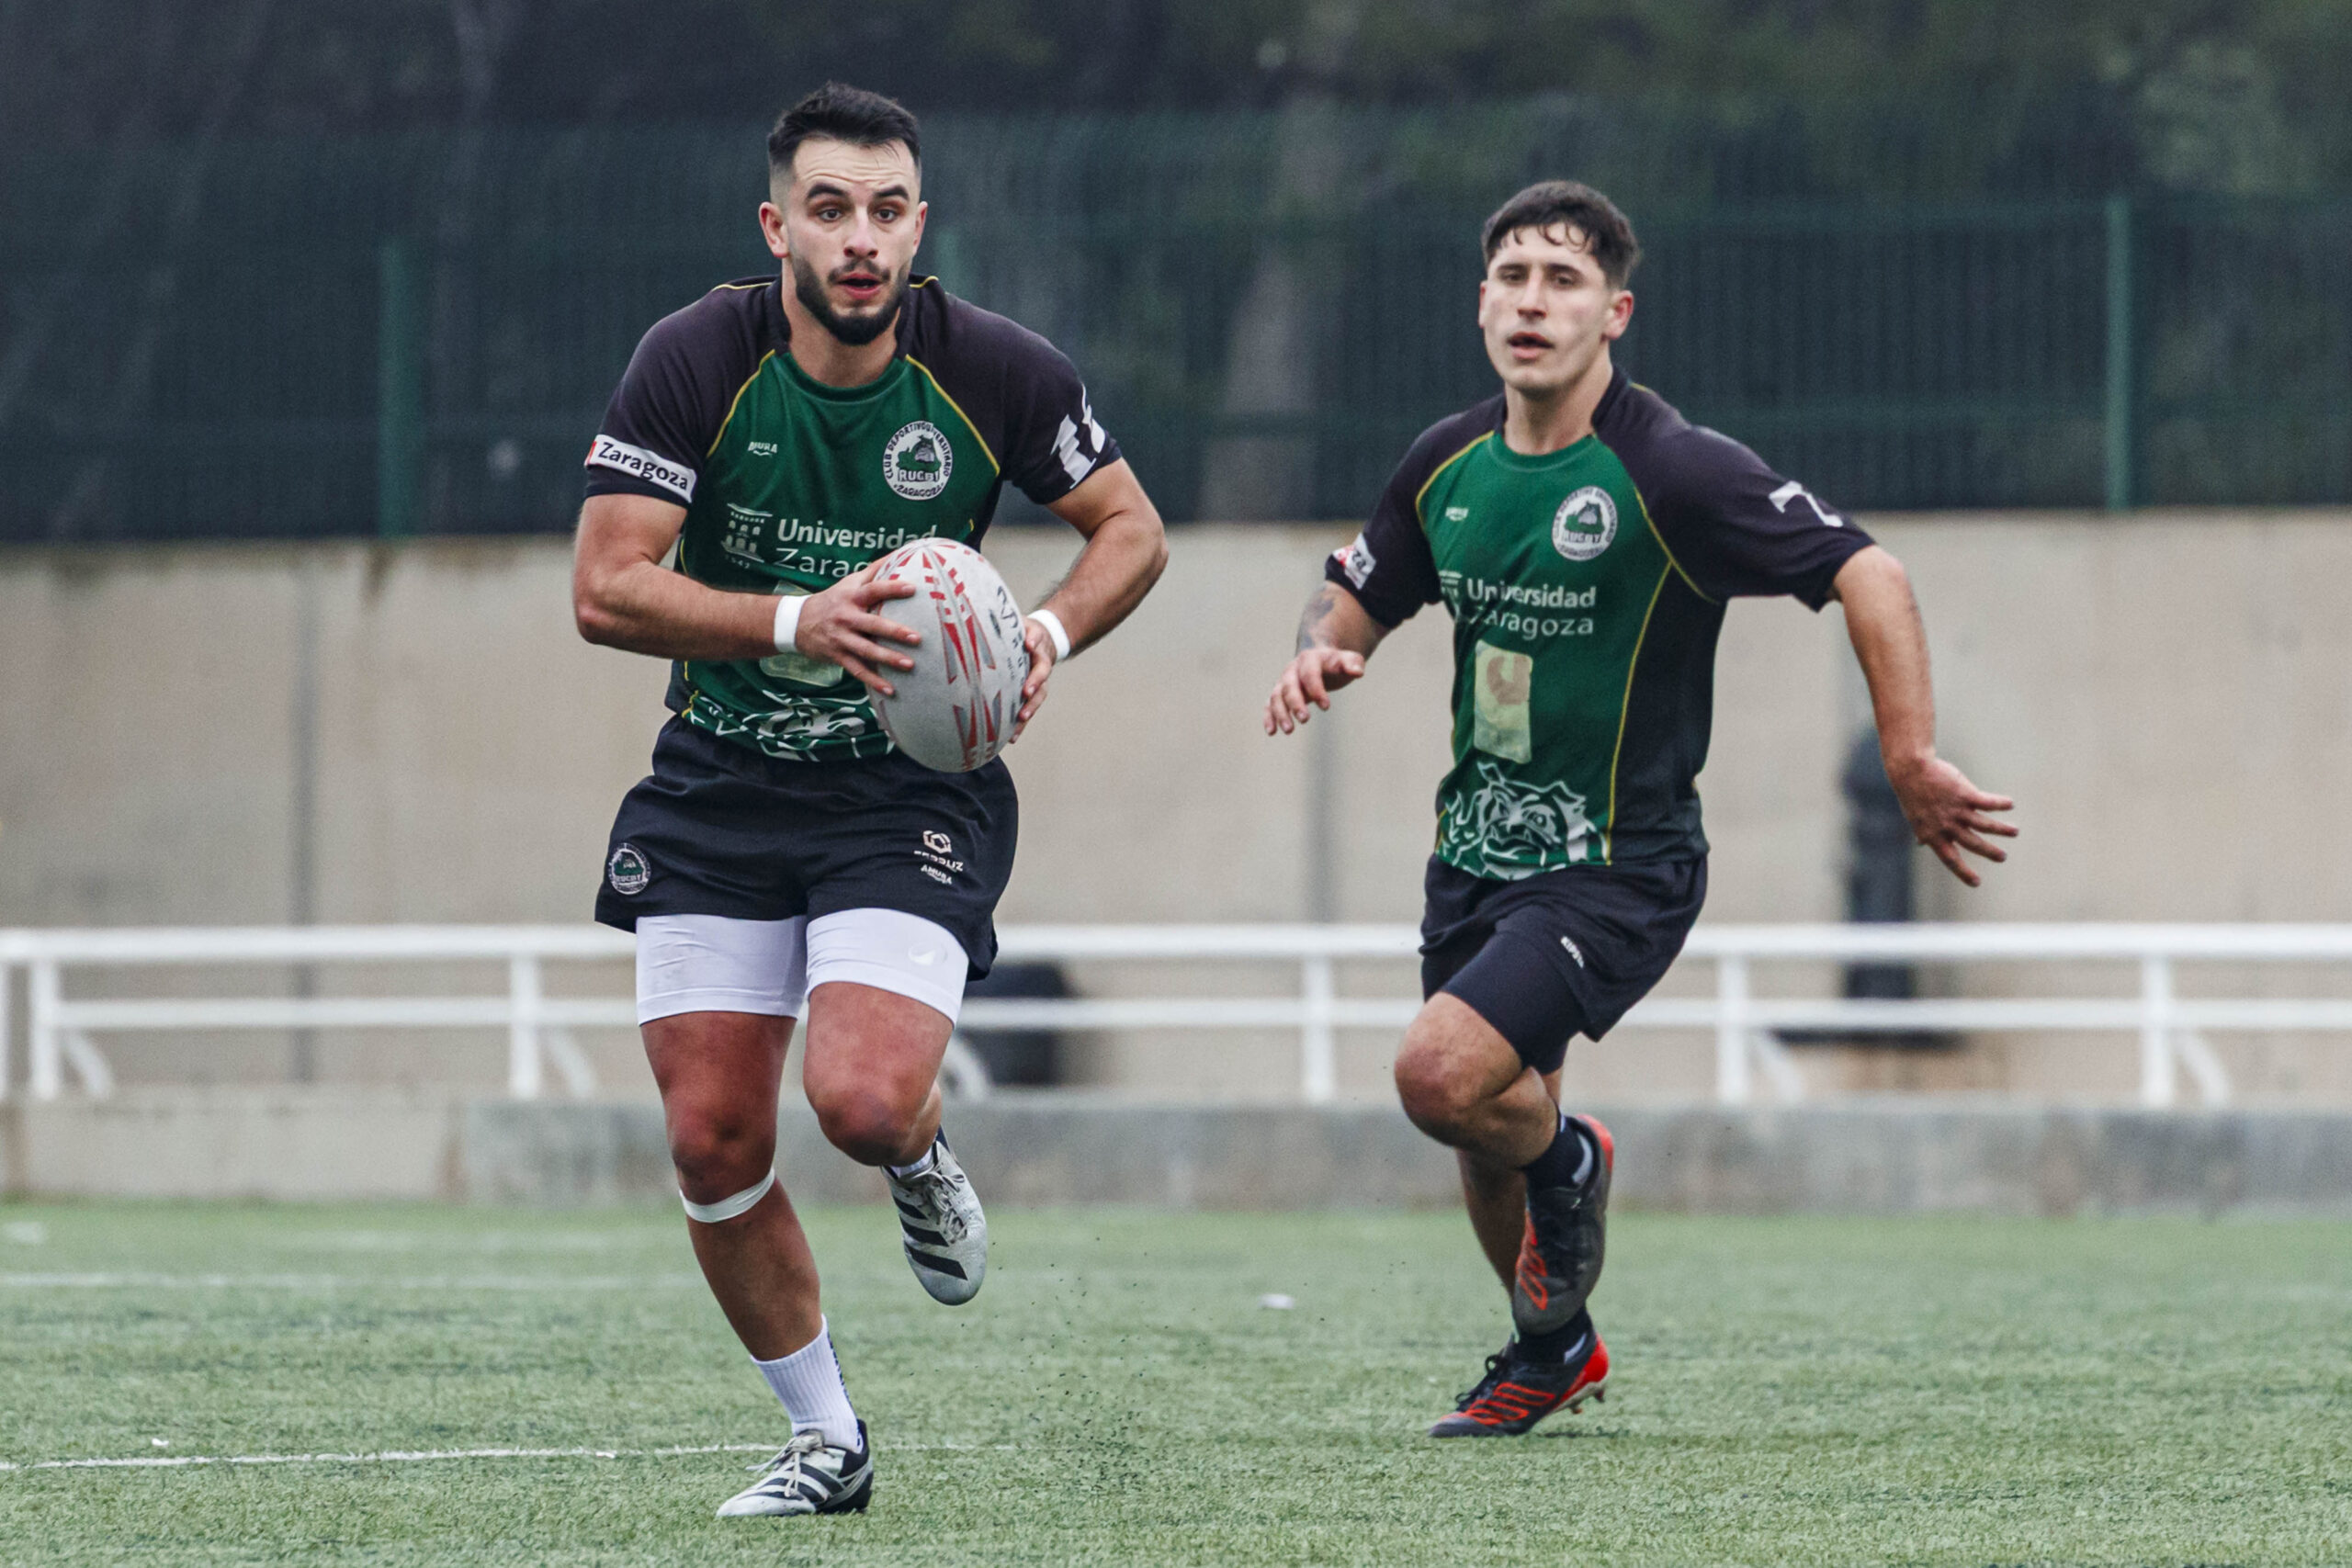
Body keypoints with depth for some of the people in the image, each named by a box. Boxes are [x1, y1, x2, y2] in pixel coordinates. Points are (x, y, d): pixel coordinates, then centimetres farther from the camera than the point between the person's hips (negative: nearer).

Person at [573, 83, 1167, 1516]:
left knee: (863, 1098, -23)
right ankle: (826, 1438, 18)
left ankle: (924, 1158, 16)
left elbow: (1131, 526, 5)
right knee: (713, 1137, -2)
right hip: (717, 789, 2)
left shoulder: (996, 371, -10)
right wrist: (797, 621, -27)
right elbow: (606, 590, -15)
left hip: (915, 789, -2)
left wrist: (1051, 634, -15)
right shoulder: (694, 361, -12)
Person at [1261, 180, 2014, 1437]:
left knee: (1443, 1075, -24)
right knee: (1488, 1139, 16)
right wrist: (1318, 658, -5)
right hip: (1477, 851, 6)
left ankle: (1568, 1160, 11)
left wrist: (1911, 761, -24)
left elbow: (1868, 576, -18)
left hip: (1619, 870, -6)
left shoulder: (1670, 472, -18)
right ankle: (1550, 1352, 45)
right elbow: (1358, 591, 18)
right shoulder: (1448, 465, 2)